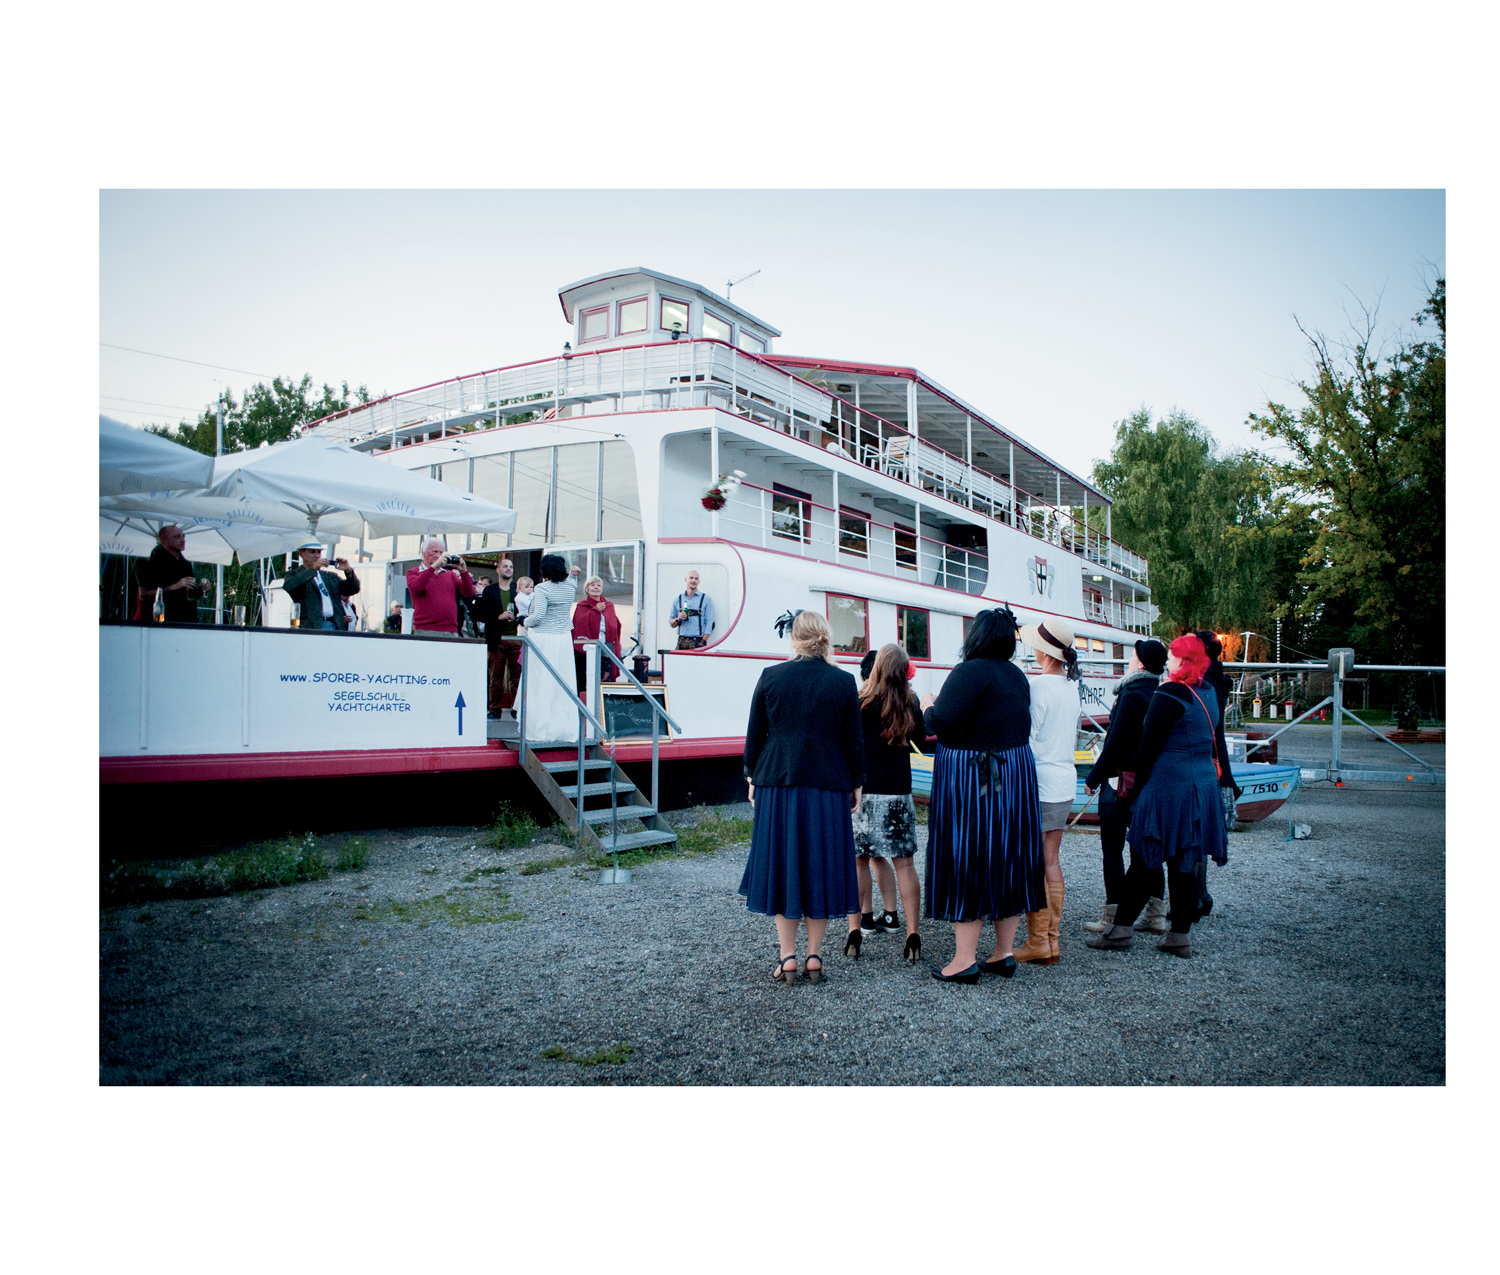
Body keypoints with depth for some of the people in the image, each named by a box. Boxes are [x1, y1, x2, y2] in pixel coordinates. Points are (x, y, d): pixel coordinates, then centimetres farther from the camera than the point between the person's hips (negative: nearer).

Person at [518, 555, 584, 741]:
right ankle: (565, 729, 10)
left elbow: (538, 616, -17)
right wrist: (572, 575, 29)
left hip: (542, 640, -5)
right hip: (564, 640, 5)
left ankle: (540, 731, 2)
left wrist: (526, 622, 0)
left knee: (541, 685, -1)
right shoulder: (570, 587, 7)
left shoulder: (542, 588, -11)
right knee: (563, 685, 7)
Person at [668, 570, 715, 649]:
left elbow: (710, 623, 0)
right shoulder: (677, 599, 15)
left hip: (698, 643, -3)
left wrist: (703, 642, -9)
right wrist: (678, 619, -3)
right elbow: (671, 624, 19)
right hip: (682, 642, 3)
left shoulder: (706, 599, 6)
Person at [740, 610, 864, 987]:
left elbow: (754, 734, 2)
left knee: (780, 865, 9)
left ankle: (787, 957, 11)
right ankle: (814, 956, 16)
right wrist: (856, 785, 11)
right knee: (821, 867, 9)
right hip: (827, 787, 0)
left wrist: (753, 777, 13)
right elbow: (854, 741, 1)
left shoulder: (771, 677, -2)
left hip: (777, 785, 0)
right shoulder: (843, 681, -2)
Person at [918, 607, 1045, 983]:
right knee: (1007, 858, 12)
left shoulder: (970, 671, -16)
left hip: (971, 781, -8)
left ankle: (965, 959, 4)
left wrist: (929, 706, -2)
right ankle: (1004, 953, 20)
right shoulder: (1017, 675, 10)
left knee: (966, 860, -1)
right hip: (1016, 774, 8)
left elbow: (944, 723, -24)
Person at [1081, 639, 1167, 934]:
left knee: (1112, 849, -1)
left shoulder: (1133, 694, -17)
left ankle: (1112, 917, 2)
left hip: (1121, 779, -8)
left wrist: (1093, 778, -10)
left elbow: (1116, 742, -18)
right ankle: (1156, 913, 18)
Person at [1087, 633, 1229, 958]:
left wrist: (1139, 782, -2)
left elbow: (1149, 743, -12)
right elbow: (1211, 741, 18)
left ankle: (1121, 930, 6)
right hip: (1203, 785, 7)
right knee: (1184, 863, 10)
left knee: (1144, 858, 0)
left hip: (1169, 787, -7)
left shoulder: (1169, 695, -14)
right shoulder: (1209, 694, 9)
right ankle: (1180, 937, 14)